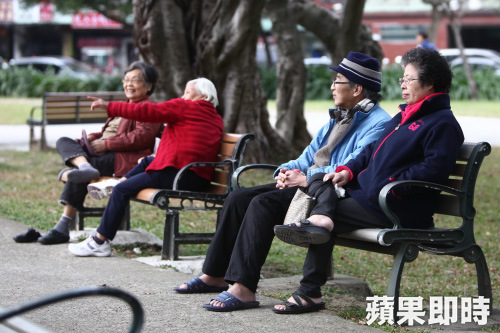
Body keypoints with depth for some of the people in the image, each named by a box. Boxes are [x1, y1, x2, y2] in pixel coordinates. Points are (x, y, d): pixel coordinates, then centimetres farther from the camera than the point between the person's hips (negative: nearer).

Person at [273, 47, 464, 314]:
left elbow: (434, 169, -21)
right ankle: (320, 220, -25)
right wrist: (349, 170, 7)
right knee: (323, 184, 0)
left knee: (333, 214, -15)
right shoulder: (405, 116, 22)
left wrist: (392, 184, -23)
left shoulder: (442, 124, -9)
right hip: (369, 193, 10)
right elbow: (374, 150, 24)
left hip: (401, 212, -10)